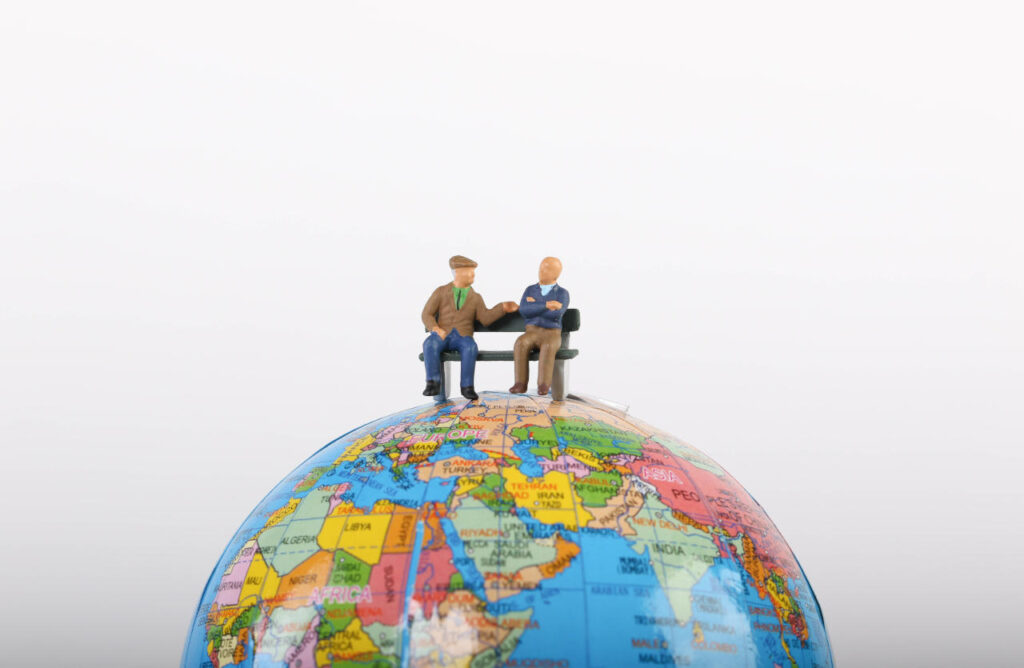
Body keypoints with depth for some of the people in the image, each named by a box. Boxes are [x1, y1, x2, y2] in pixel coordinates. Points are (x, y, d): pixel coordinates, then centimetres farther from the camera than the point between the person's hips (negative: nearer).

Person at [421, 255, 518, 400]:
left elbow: (486, 319, 1)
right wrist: (436, 329, -17)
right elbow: (427, 315, 3)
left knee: (471, 347, -36)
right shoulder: (441, 292, 11)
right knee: (430, 344, -37)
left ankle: (467, 386, -33)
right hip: (441, 335, -1)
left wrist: (503, 307, -11)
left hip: (462, 337, 1)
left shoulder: (476, 298, 17)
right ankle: (433, 384, -37)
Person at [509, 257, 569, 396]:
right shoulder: (530, 290, 9)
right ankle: (521, 384, -32)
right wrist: (546, 305, -18)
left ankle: (544, 385, -36)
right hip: (531, 333, 2)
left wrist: (534, 306, -9)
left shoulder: (563, 293, 1)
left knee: (548, 347, -38)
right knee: (520, 343, -33)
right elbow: (523, 311, -10)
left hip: (552, 335, -2)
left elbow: (556, 314, -19)